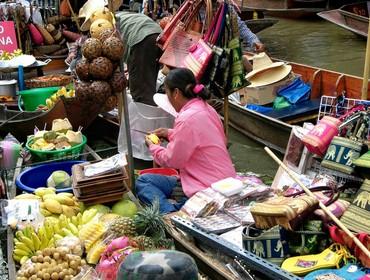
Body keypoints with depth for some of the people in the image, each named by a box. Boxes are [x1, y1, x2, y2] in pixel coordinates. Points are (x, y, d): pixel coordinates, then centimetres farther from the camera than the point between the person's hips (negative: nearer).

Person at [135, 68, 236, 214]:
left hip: (208, 191, -10)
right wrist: (171, 133, 18)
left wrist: (153, 147, 9)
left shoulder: (187, 118, -21)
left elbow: (172, 160, -10)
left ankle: (169, 212, -22)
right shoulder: (205, 108, 7)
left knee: (142, 181, -3)